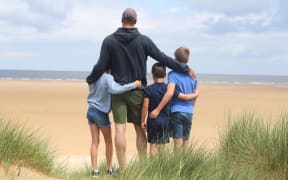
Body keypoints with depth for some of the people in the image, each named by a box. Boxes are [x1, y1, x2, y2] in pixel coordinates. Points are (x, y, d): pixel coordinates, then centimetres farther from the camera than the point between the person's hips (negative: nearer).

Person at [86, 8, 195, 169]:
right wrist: (185, 69, 6)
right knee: (140, 129, 10)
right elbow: (163, 58, -3)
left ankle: (123, 169, -5)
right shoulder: (144, 40, -4)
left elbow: (101, 66, -3)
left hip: (117, 90, 0)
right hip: (137, 91, 0)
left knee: (120, 129, -3)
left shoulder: (109, 41, -3)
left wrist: (90, 79, 16)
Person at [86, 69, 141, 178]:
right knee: (108, 141, 12)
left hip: (91, 111, 6)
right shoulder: (107, 77, -19)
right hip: (101, 113, -6)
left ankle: (95, 170, 4)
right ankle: (109, 169, 17)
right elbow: (114, 89, -35)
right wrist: (133, 85, -30)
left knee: (95, 142, 7)